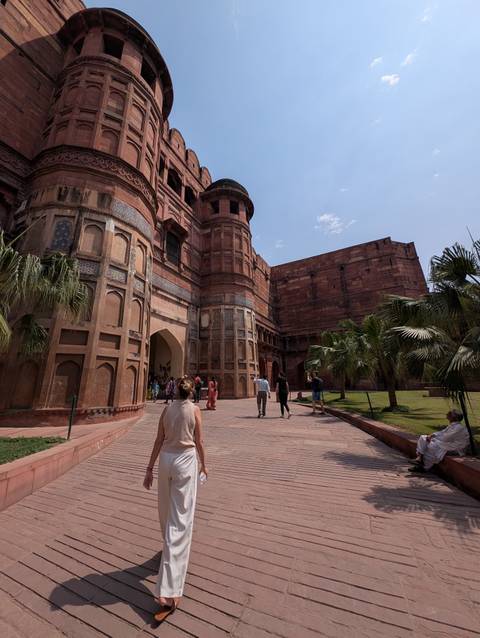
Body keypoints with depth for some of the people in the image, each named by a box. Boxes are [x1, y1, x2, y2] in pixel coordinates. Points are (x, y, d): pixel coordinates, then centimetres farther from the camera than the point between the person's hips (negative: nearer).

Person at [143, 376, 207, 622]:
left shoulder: (167, 409, 0)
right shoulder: (195, 410, -7)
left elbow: (159, 441, 1)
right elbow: (198, 442, -3)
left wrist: (149, 468, 10)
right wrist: (203, 464, 13)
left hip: (166, 459, 4)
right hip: (186, 461, -4)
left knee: (166, 512, 27)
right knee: (180, 519, 0)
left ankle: (171, 552, 51)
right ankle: (168, 591, -1)